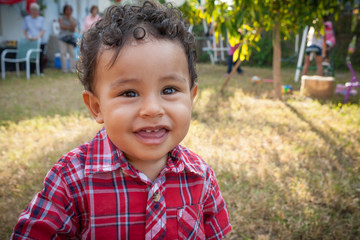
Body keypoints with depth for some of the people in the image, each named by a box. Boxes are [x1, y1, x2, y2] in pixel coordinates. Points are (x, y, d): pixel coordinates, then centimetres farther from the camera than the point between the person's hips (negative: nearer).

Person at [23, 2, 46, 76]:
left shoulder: (41, 19, 7)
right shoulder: (27, 19, 10)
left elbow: (43, 30, -1)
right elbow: (25, 30, 10)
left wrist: (38, 36, -18)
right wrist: (27, 36, -10)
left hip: (40, 41, 0)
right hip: (30, 42, 0)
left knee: (40, 56, 0)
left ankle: (41, 71, 9)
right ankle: (31, 72, 1)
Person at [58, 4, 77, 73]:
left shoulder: (73, 19, 12)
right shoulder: (61, 18, 9)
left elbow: (73, 28, -4)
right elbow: (62, 26, -6)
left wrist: (70, 18, -5)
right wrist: (70, 27, -4)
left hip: (71, 37, 2)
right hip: (63, 37, -1)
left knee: (72, 53, -5)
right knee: (63, 53, -5)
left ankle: (72, 68, 0)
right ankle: (64, 69, -1)